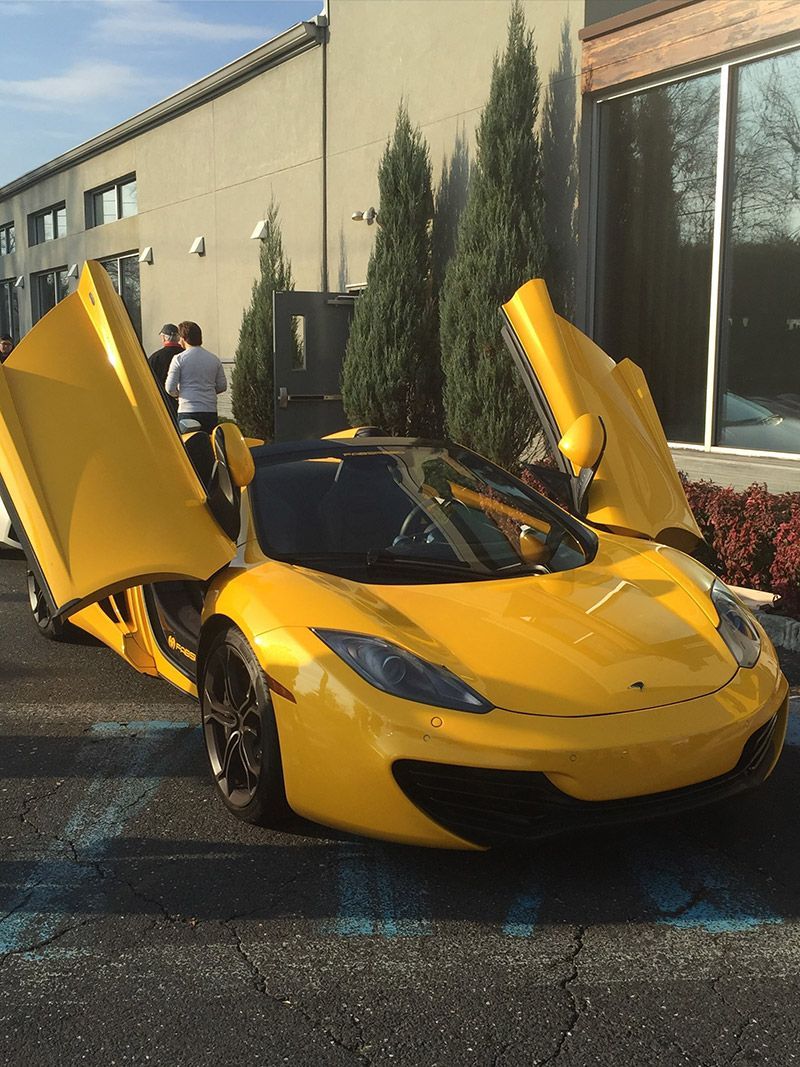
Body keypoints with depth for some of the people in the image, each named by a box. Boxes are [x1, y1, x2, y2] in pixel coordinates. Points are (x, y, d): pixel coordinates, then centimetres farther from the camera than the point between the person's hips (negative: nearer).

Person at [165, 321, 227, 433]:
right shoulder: (214, 359, 9)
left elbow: (170, 388, -6)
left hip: (187, 411, -4)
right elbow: (222, 386, 13)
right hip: (210, 412, 4)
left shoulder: (179, 359, -4)